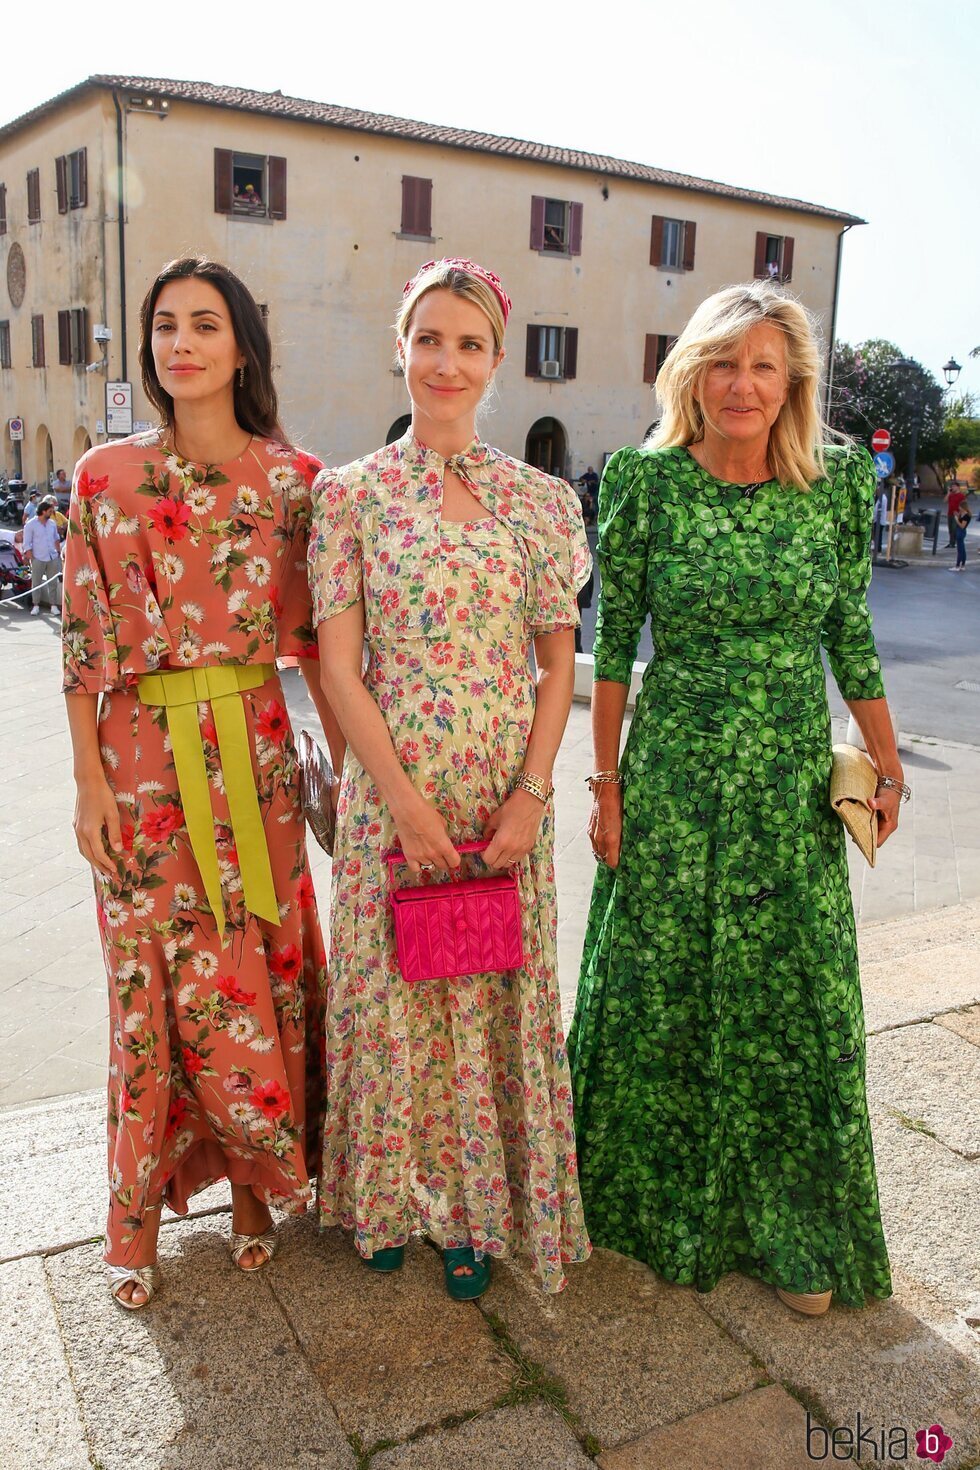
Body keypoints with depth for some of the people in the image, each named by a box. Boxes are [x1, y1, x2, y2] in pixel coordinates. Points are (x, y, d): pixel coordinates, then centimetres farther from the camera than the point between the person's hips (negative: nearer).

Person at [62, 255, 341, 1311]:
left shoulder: (289, 478, 1)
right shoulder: (105, 477, 1)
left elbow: (314, 636, 3)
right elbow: (84, 641, 1)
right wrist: (89, 779, -3)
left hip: (251, 753, 0)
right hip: (140, 760, 0)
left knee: (257, 967, 8)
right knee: (154, 981, 7)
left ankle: (252, 1182, 30)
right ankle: (139, 1218, 26)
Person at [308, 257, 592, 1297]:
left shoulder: (540, 500, 4)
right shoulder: (352, 492, -1)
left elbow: (559, 661, 3)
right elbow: (337, 664, -6)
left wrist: (532, 794, -8)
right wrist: (405, 798, -13)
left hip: (506, 799, 1)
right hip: (389, 789, -1)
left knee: (495, 1001, 11)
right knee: (389, 997, 11)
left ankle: (475, 1208, 33)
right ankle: (388, 1198, 36)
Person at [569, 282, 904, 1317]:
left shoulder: (838, 481, 0)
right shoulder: (645, 481, -5)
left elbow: (851, 636, 7)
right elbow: (612, 641, -3)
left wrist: (887, 766, 8)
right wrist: (606, 782, -4)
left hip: (796, 783, 2)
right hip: (672, 776, -1)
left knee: (799, 1003, 9)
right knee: (662, 995, 10)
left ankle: (793, 1230, 31)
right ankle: (661, 1203, 36)